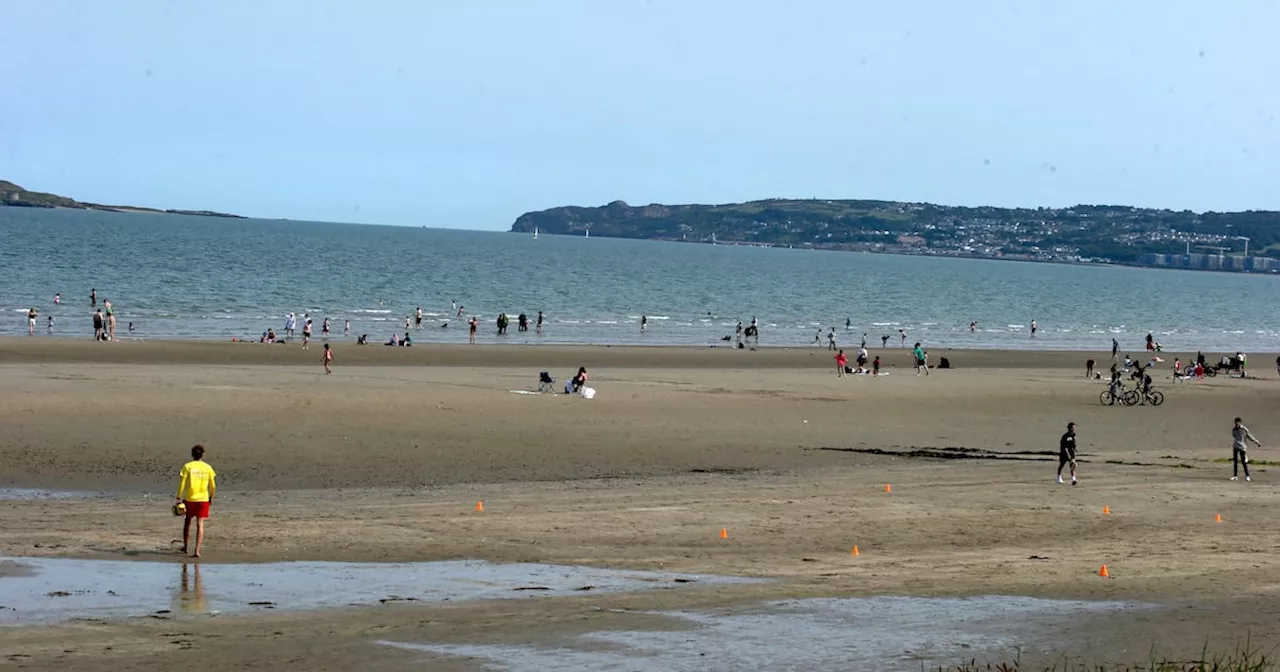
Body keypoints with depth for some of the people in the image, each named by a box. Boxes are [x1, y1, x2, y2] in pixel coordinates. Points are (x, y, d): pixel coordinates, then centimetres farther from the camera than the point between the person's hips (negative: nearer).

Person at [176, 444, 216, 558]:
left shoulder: (187, 466, -3)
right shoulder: (207, 467, 2)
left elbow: (182, 484, -8)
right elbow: (213, 486, 5)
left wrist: (179, 498, -4)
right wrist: (211, 498, 20)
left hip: (189, 499, 0)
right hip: (203, 499, 0)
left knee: (187, 522, 19)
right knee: (200, 525, -1)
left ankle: (186, 547, 29)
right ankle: (197, 551, -10)